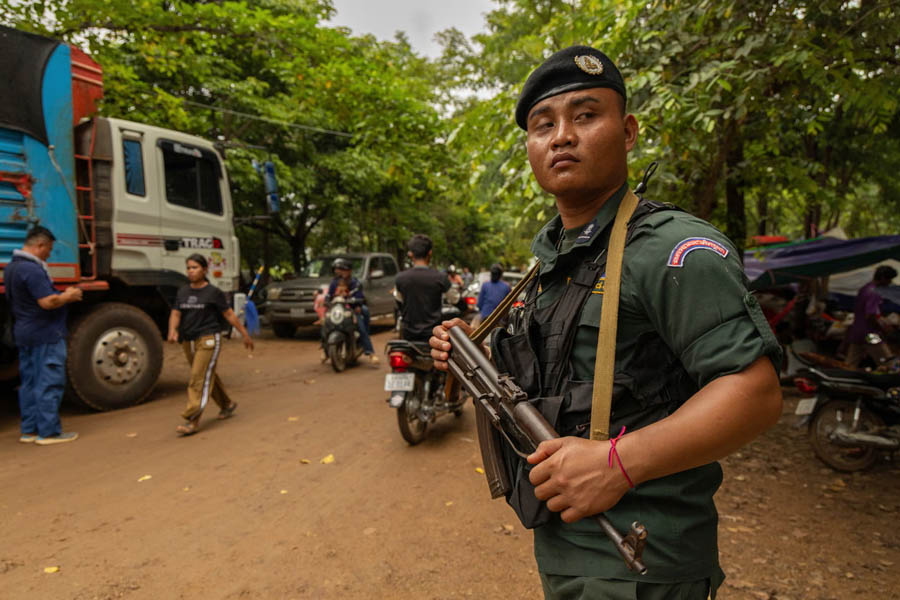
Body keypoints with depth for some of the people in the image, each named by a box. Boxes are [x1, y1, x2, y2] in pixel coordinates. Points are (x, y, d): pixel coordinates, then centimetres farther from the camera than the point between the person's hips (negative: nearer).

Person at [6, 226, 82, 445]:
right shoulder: (32, 269, -19)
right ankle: (48, 432, 0)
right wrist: (69, 296, -8)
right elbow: (48, 302, -24)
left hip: (24, 334, 10)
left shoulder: (11, 267, 13)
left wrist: (62, 294, 13)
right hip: (45, 335, -10)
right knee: (49, 384, -4)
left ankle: (29, 430, 21)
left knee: (29, 383, 14)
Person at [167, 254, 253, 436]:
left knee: (199, 379, -11)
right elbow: (176, 313, 5)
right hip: (188, 341, 7)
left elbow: (229, 314, -3)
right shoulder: (182, 291, 10)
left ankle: (192, 420, -10)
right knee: (208, 376, 18)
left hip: (208, 339, -6)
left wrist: (245, 334, 0)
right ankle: (227, 405, 36)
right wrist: (173, 330, -16)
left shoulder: (213, 292, -6)